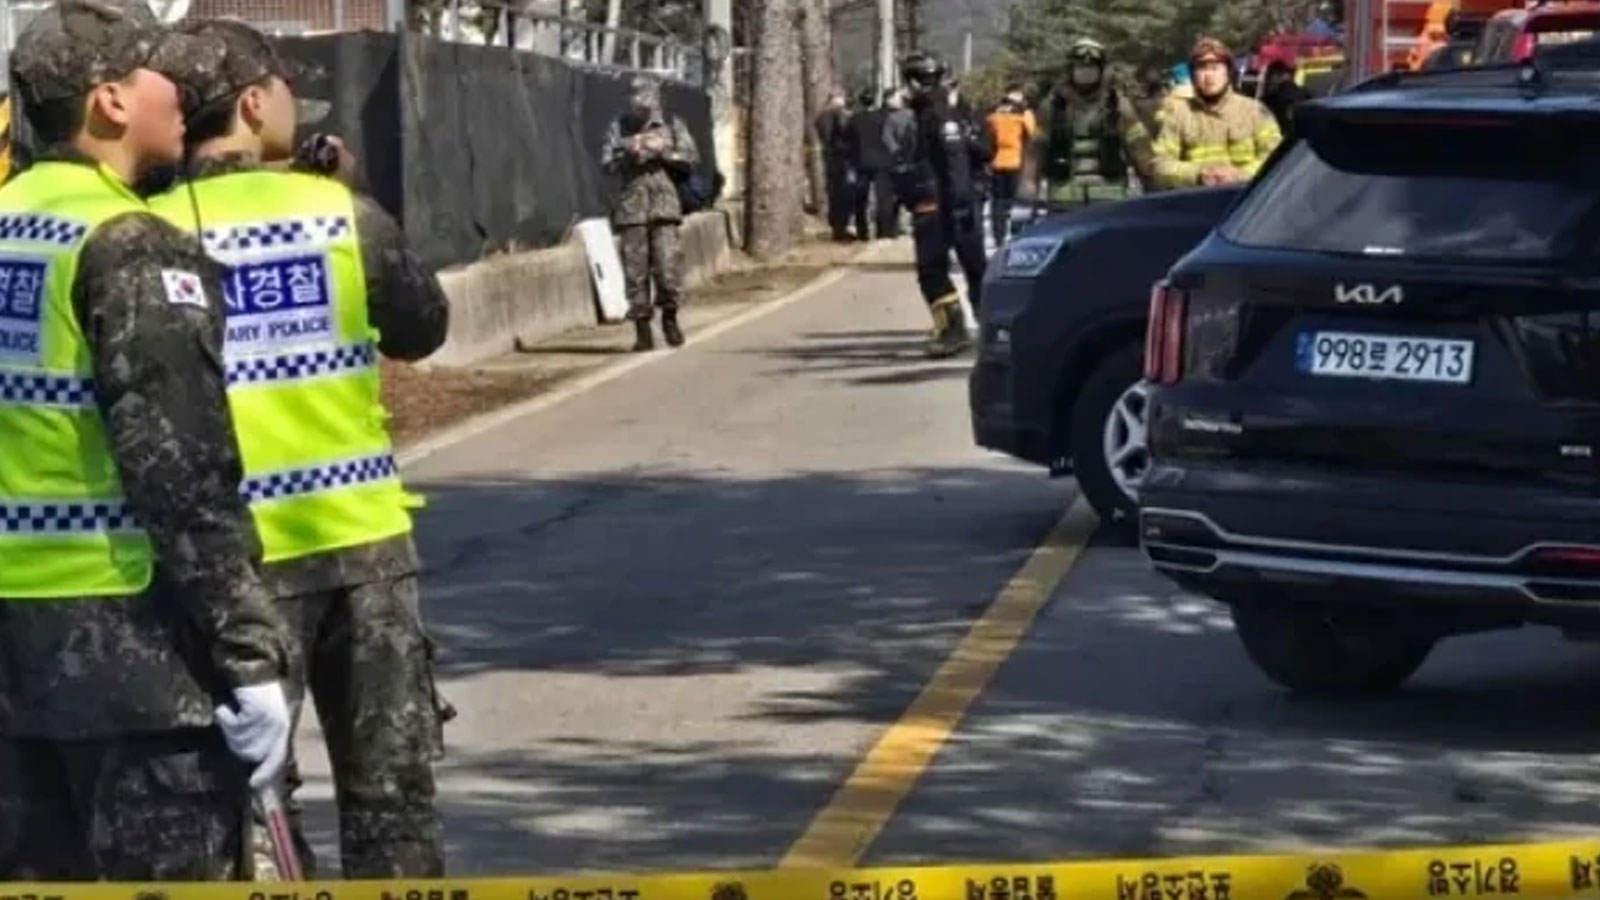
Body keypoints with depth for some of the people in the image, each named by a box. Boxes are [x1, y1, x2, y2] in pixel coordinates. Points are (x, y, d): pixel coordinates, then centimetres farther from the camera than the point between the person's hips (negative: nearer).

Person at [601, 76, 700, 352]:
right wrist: (629, 152, -14)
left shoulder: (672, 125, 9)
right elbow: (607, 161, 2)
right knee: (635, 267, -1)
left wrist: (664, 151, -10)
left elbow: (691, 158, 4)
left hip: (664, 202, 0)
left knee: (668, 263, -10)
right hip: (632, 203, 0)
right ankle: (642, 328, 4)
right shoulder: (620, 127, 9)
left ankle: (670, 316, 10)